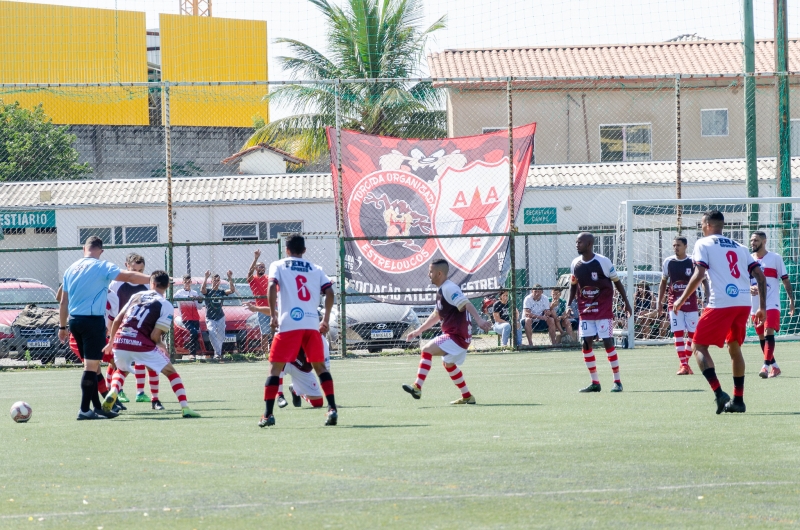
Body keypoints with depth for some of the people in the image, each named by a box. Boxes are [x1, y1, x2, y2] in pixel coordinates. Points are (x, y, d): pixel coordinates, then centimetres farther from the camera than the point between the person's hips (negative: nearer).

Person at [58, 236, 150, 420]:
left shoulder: (71, 269, 12)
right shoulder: (102, 267, -8)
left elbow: (63, 302, 16)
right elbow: (129, 277, -16)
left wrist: (62, 327, 22)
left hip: (74, 320, 7)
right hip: (93, 321, -7)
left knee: (91, 365, 14)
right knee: (92, 366, -6)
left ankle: (97, 407, 17)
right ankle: (84, 410, -8)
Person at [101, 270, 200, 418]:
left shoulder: (136, 296, 17)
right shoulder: (166, 306, 4)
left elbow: (117, 320, 17)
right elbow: (155, 336, -4)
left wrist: (111, 342, 30)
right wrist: (162, 347, 16)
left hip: (120, 342, 4)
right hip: (142, 345, -4)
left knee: (122, 370, 33)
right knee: (171, 372, 13)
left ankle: (112, 393, 3)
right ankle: (185, 408, -1)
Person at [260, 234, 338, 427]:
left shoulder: (278, 266, 9)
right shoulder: (315, 269, 17)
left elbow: (272, 287, -8)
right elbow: (329, 292, 5)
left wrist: (273, 315, -5)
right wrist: (326, 319, 11)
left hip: (288, 324, -2)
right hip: (312, 324, 3)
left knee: (275, 367, 3)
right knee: (320, 366, 14)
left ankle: (268, 415, -3)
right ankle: (332, 409, 2)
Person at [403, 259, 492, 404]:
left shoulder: (449, 289, -16)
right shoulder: (441, 290, 15)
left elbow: (466, 304, -29)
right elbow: (436, 315, 28)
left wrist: (479, 320, -44)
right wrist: (418, 331, 31)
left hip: (457, 336, -11)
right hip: (453, 335, 11)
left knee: (426, 350, -20)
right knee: (448, 363, 27)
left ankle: (417, 387, -28)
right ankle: (467, 397, 34)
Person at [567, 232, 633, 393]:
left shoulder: (603, 262, -11)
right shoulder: (575, 264, 3)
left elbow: (617, 282, -2)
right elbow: (573, 285, 16)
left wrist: (626, 303, 1)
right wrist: (569, 304, 6)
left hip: (603, 309, -5)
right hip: (585, 310, 5)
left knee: (608, 342, -7)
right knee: (586, 343, -1)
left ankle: (617, 381, 1)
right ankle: (595, 383, 7)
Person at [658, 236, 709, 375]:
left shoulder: (693, 262, -4)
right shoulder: (668, 262, 2)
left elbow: (703, 280, 2)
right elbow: (663, 283, 13)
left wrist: (708, 298, -10)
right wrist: (660, 303, 10)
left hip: (691, 302, -1)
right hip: (674, 303, 1)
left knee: (692, 333, 1)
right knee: (678, 333, -8)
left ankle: (686, 362, 16)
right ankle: (682, 364, -9)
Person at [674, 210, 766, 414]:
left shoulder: (704, 244, 5)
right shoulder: (739, 247, 21)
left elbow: (699, 275, -8)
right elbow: (760, 276, 14)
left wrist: (682, 300, 1)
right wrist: (762, 307, 18)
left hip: (721, 304, -6)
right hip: (744, 303, 6)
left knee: (699, 346, 3)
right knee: (735, 347, 22)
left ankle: (719, 393, -14)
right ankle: (738, 399, 19)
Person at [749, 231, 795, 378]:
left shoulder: (775, 258, -1)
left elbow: (785, 280, 0)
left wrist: (791, 300, -8)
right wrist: (749, 288, -10)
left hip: (771, 304, -5)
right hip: (755, 305, 5)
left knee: (768, 333, -19)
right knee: (762, 337, 9)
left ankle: (767, 366, -26)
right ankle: (774, 367, 21)